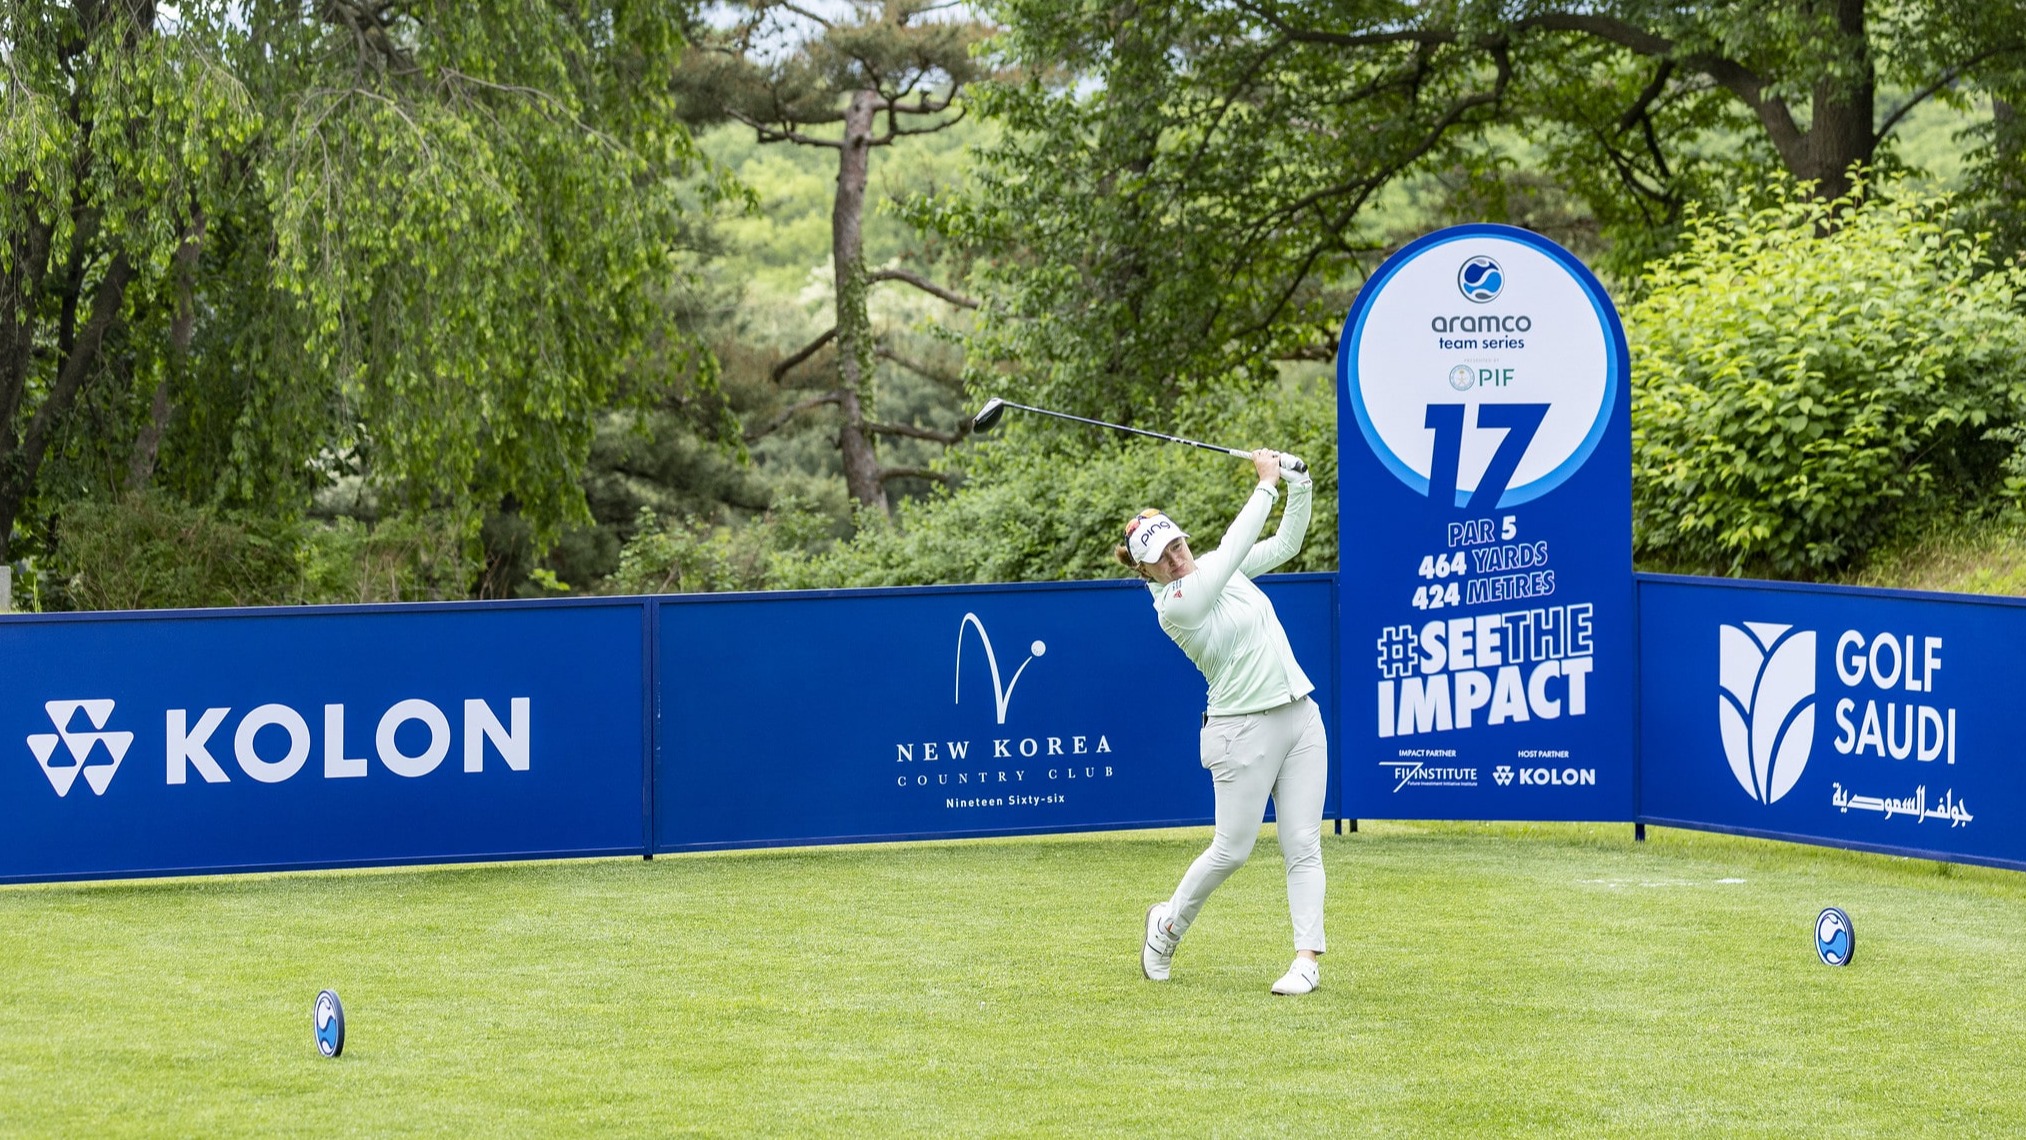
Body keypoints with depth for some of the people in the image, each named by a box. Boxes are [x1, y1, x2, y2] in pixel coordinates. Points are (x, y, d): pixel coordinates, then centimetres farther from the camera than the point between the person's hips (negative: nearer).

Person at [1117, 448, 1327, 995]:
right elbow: (1234, 546, -21)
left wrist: (1299, 486, -3)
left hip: (1300, 717, 6)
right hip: (1243, 730, -6)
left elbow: (1285, 543, 13)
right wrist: (1266, 484, -14)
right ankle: (1169, 921, 24)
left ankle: (1308, 957, -5)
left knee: (1303, 843, -2)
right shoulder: (1174, 605, -15)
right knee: (1232, 849, -1)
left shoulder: (1214, 567, 7)